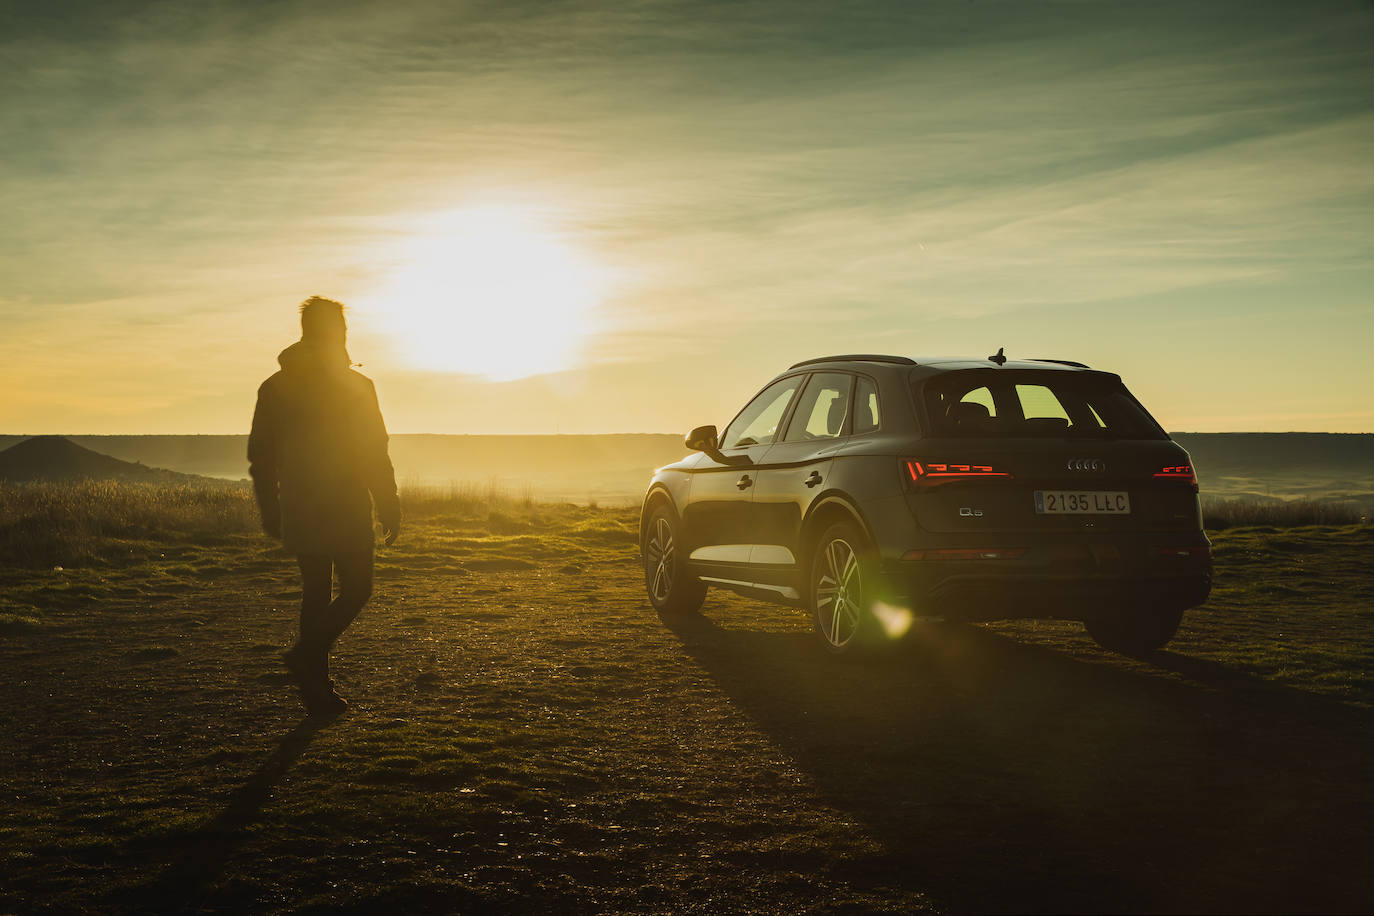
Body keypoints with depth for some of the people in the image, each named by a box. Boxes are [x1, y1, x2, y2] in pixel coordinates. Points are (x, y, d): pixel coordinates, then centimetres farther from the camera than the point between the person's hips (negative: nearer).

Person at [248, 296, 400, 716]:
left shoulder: (274, 388, 6)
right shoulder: (356, 387, -9)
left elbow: (260, 456, 9)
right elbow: (375, 456, -10)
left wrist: (270, 513, 16)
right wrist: (389, 509, -2)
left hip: (299, 513, 5)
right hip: (347, 512, -5)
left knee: (315, 594, 12)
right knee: (355, 589, 8)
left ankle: (318, 688, 13)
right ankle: (306, 654, -9)